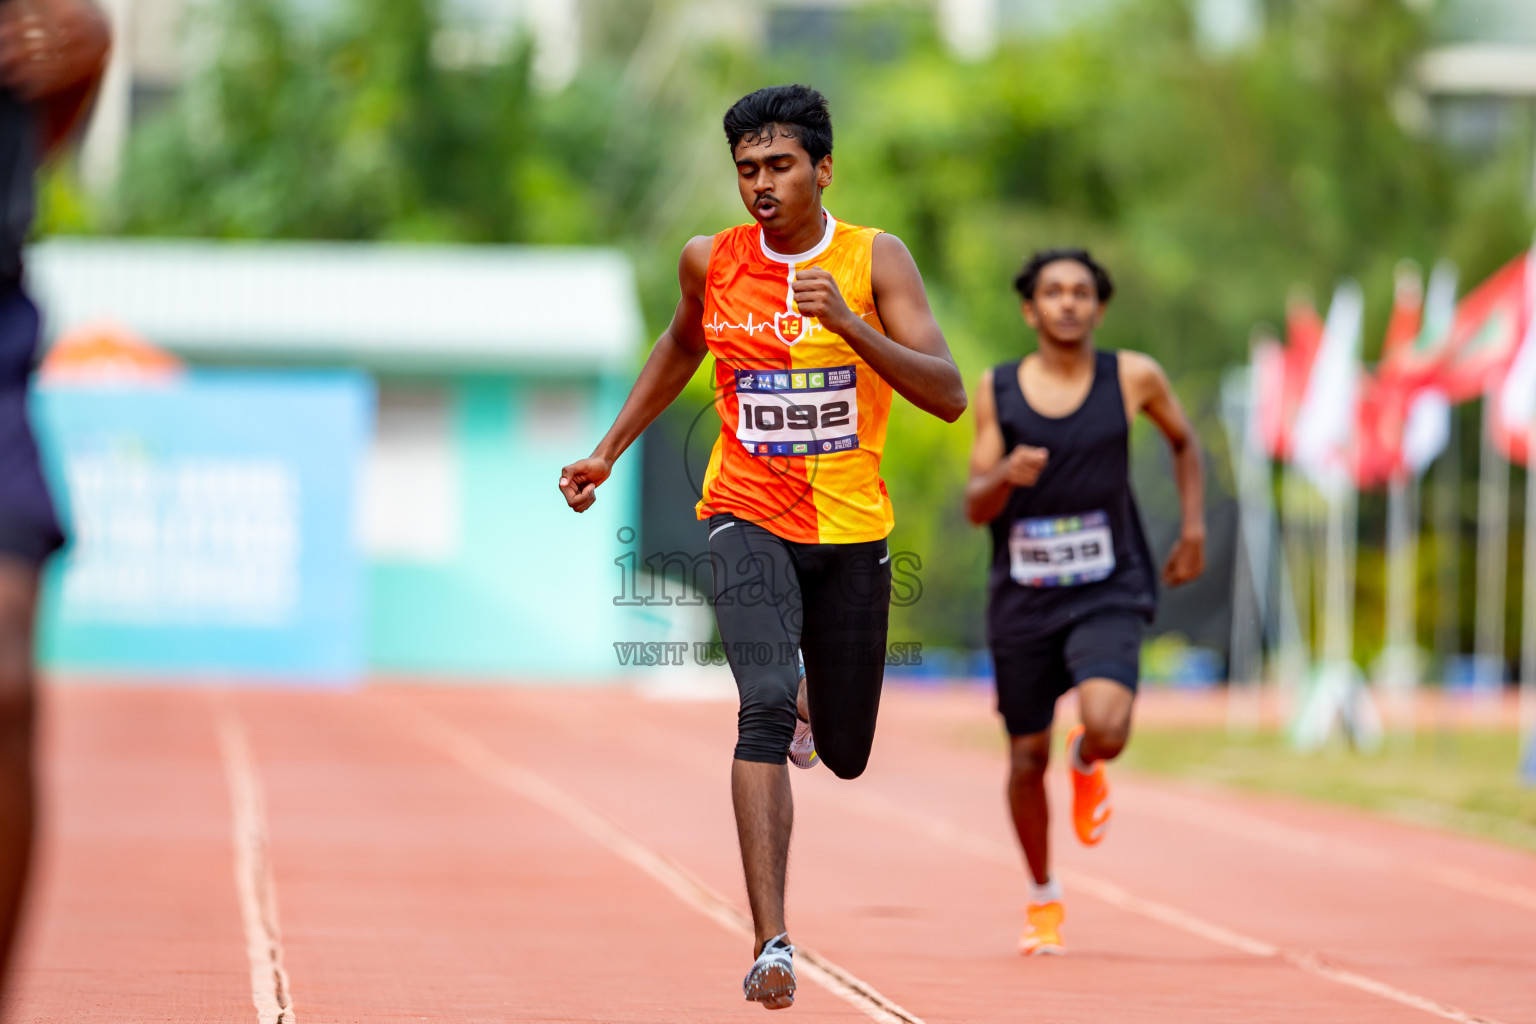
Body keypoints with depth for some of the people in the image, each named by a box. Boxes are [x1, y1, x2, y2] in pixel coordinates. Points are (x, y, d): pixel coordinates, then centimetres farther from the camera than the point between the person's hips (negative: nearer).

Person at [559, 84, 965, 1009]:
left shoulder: (876, 259, -8)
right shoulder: (712, 262, -2)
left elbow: (949, 397, -16)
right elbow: (681, 347, 21)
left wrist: (846, 323, -28)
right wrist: (609, 452, 20)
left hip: (853, 527, 1)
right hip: (749, 516, -1)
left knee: (843, 756, 12)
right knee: (766, 709, -24)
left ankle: (817, 698, 52)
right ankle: (773, 943, -28)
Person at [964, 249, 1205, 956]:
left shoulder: (1133, 378, -2)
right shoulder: (997, 390, -1)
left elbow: (1183, 442, 18)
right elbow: (974, 506, 0)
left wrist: (1194, 532, 10)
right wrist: (1006, 476, -22)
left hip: (1107, 596, -1)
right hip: (1022, 598, 1)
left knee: (1107, 727, -25)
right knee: (1027, 757, 7)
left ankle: (1087, 763, 14)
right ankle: (1043, 898, 31)